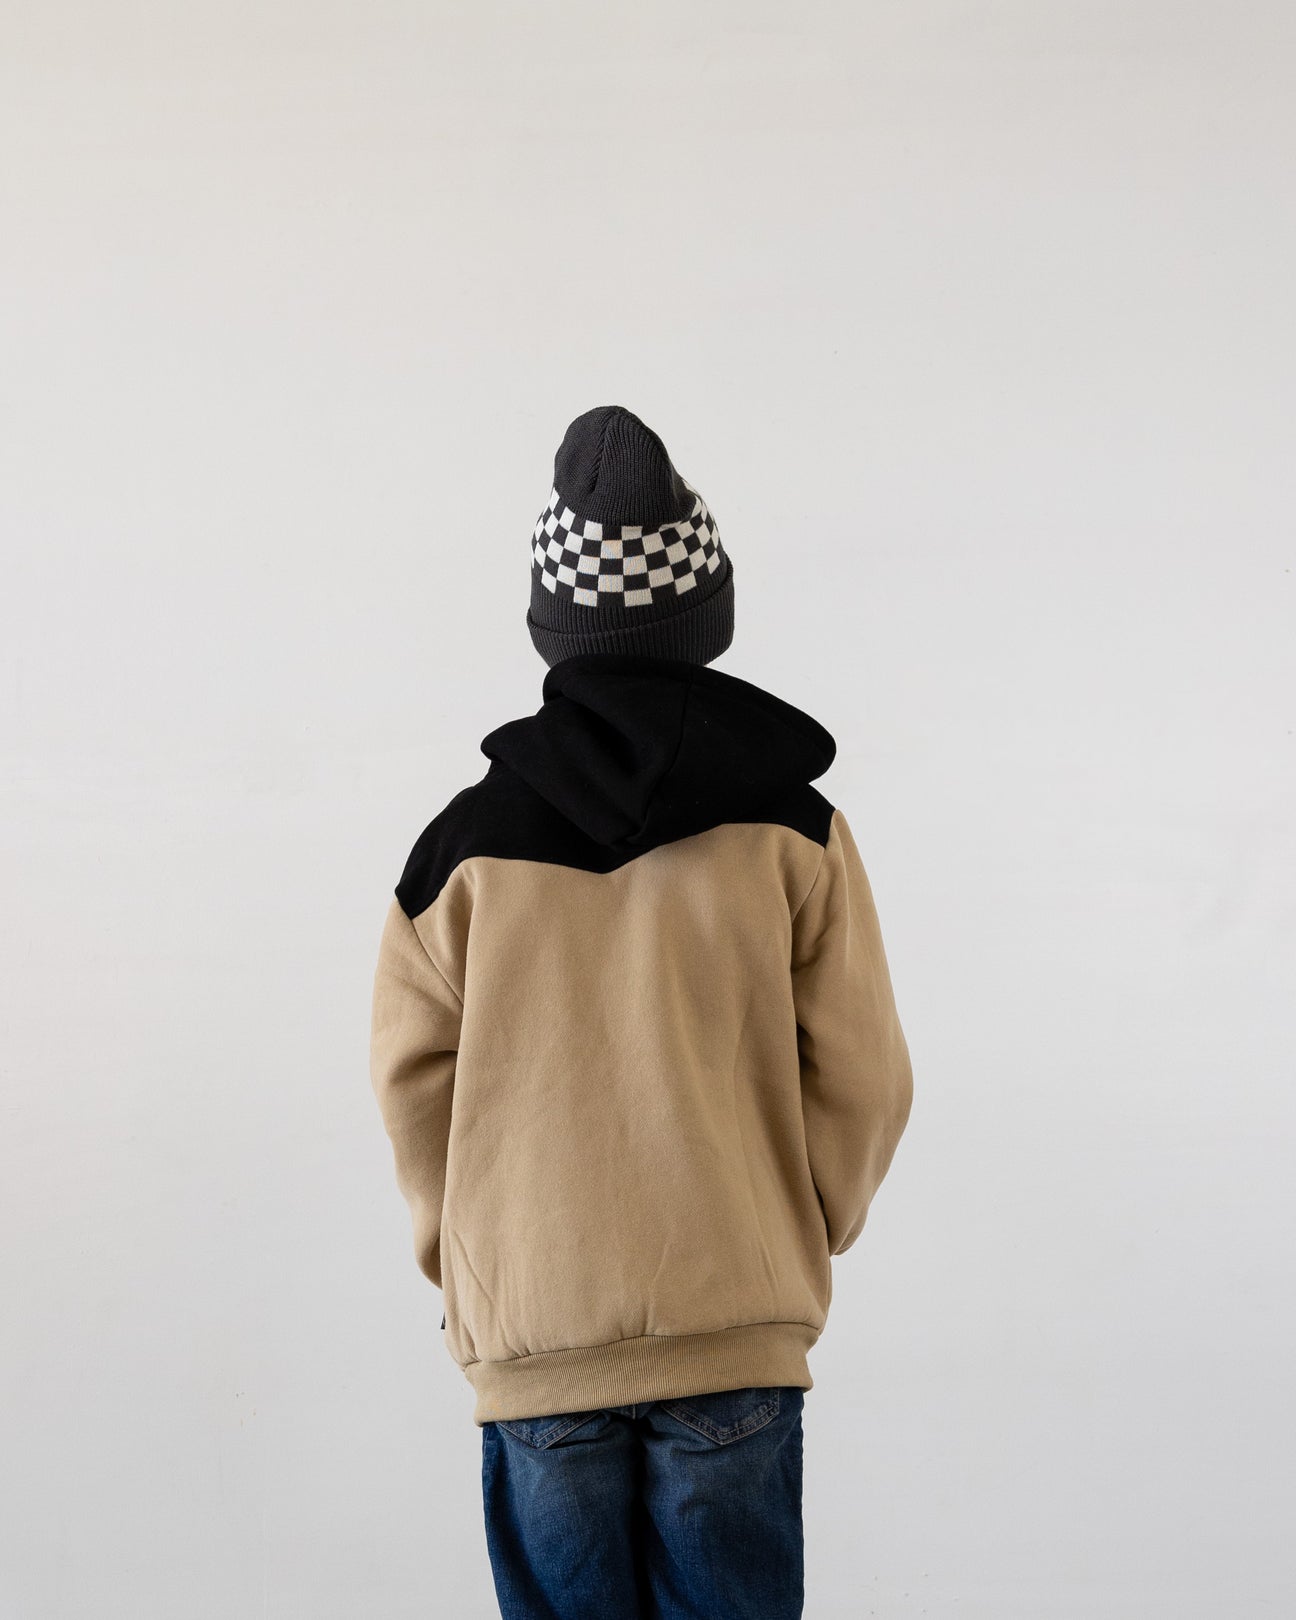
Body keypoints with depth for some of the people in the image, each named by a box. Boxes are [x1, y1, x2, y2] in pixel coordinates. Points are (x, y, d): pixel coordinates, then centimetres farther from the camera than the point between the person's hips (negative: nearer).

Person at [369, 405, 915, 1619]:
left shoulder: (468, 844, -2)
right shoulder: (791, 827, -1)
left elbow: (415, 1077, 1)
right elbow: (861, 1075, -1)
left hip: (533, 1335, 0)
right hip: (736, 1332, 0)